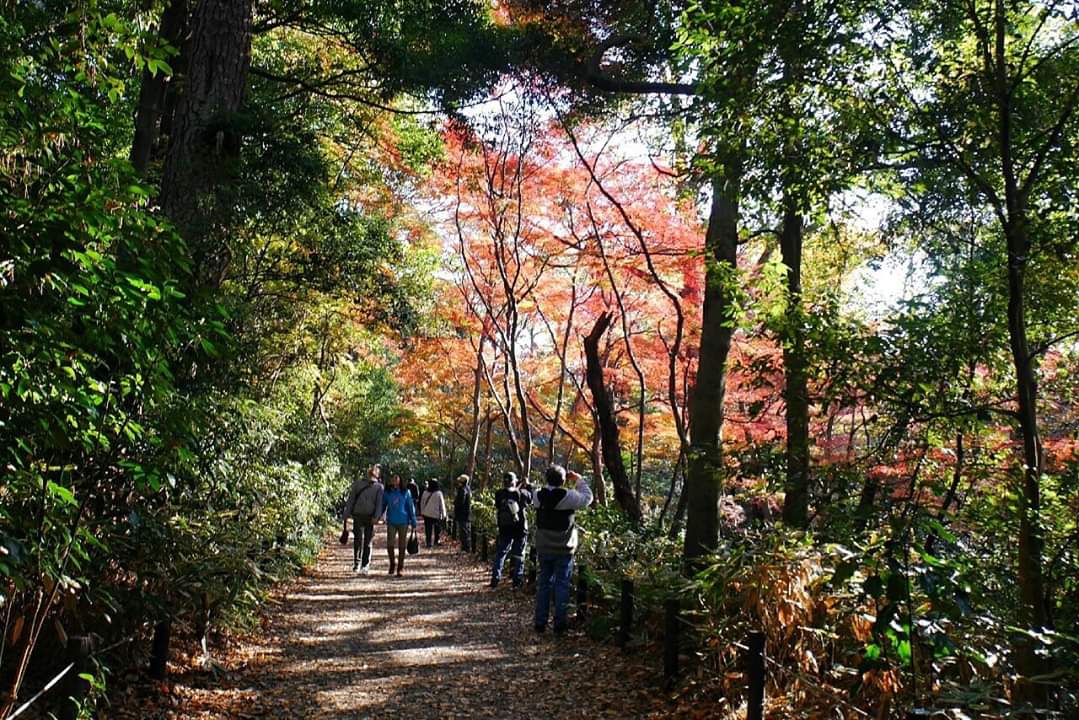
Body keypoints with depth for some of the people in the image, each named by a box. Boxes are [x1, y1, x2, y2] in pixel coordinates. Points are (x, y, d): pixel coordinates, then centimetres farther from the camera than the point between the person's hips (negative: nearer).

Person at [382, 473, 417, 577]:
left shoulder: (405, 492, 0)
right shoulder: (387, 493, 4)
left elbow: (411, 507, 3)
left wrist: (413, 523, 1)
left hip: (403, 522, -1)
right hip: (391, 522, 1)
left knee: (401, 545, 4)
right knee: (390, 545, -6)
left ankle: (400, 568, 14)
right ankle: (392, 564, 19)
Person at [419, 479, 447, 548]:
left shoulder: (425, 493, -2)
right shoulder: (439, 493, -9)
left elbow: (422, 503, 7)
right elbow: (442, 505, -5)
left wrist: (422, 512, 18)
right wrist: (443, 515, 2)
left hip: (426, 514, 2)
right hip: (436, 514, -2)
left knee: (428, 529, 8)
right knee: (437, 529, 13)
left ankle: (428, 543, 7)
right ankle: (437, 541, 11)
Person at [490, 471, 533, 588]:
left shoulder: (499, 494, -9)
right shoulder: (520, 493, -15)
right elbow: (531, 498, 1)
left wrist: (520, 487, 11)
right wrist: (527, 486, 13)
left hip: (504, 530, 2)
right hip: (520, 530, -2)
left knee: (500, 553, 13)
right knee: (518, 555, 9)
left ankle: (495, 578, 9)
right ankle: (517, 580, 12)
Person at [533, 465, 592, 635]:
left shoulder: (538, 496, -5)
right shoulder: (568, 496, -18)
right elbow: (587, 498, -3)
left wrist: (549, 482, 12)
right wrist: (579, 480, 7)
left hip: (543, 549, 4)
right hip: (563, 550, -4)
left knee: (544, 583, 14)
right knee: (562, 585, 5)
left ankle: (540, 622, 18)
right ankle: (559, 624, 9)